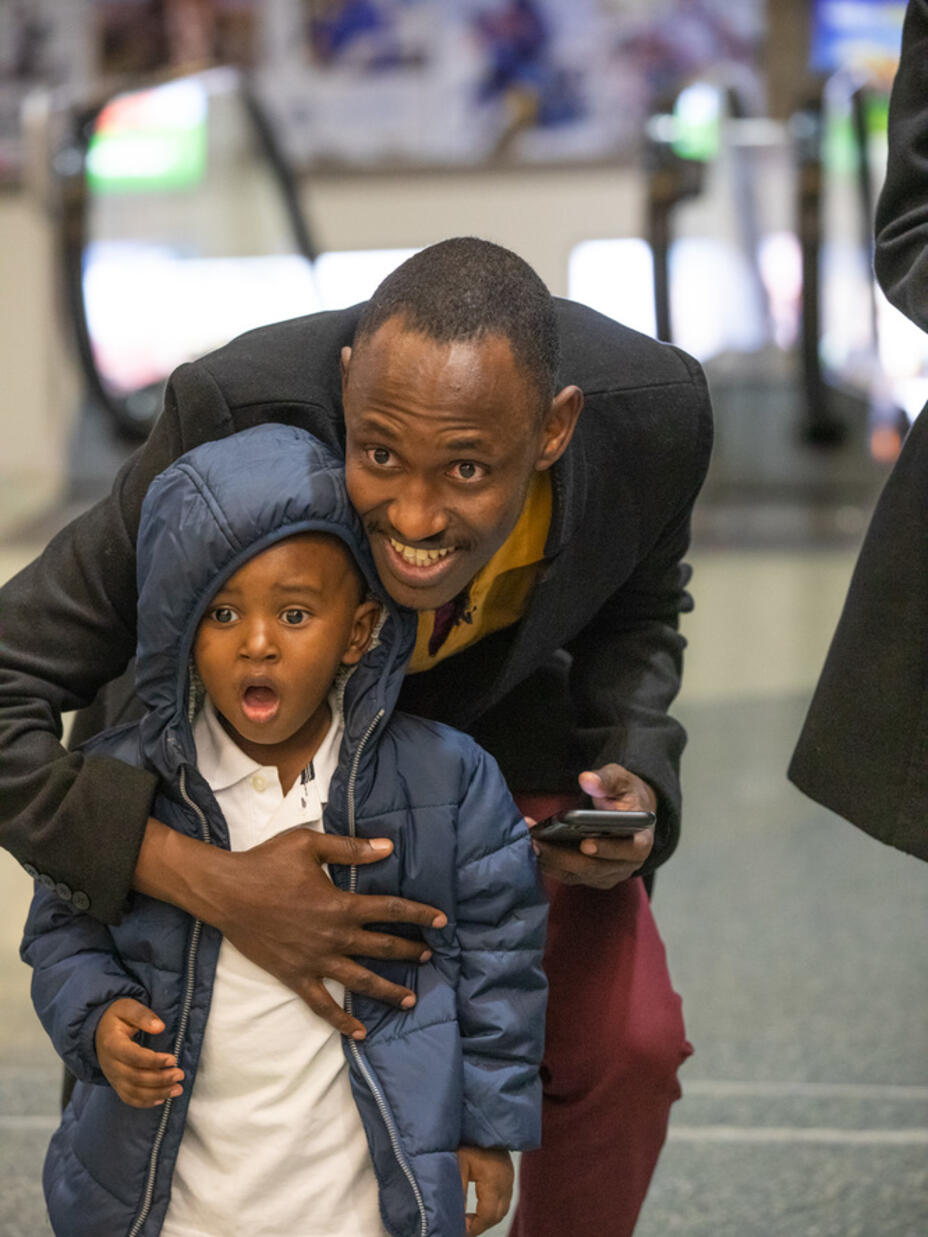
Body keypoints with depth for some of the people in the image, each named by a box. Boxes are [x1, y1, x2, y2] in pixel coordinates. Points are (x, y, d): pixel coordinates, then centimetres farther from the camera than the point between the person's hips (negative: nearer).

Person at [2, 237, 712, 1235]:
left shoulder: (654, 411, -31)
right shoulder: (237, 414, -41)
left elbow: (635, 611, -6)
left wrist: (632, 785, -25)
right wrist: (212, 887, -47)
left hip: (493, 699, 2)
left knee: (625, 1044, -12)